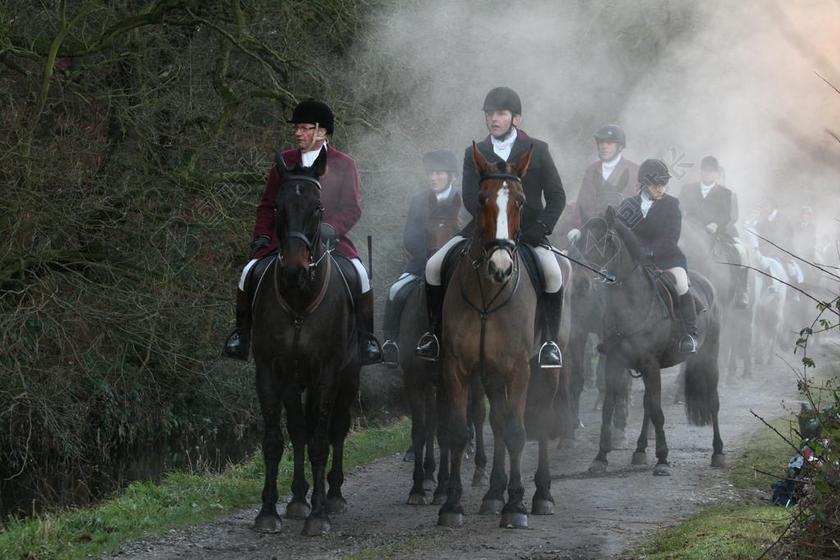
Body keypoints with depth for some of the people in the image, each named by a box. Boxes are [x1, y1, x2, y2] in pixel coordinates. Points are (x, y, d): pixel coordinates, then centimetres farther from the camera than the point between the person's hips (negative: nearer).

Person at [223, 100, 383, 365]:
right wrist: (262, 236, 3)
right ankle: (242, 331, 0)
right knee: (249, 272, -19)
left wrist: (331, 227, -20)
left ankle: (365, 338, -12)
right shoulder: (284, 162, 13)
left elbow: (352, 208, 0)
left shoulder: (344, 164, 5)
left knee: (359, 274, -27)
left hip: (330, 238, -2)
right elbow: (267, 206, 19)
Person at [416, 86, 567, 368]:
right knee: (434, 266, -14)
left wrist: (541, 228, -13)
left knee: (553, 273, -30)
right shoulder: (474, 154, 8)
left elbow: (557, 197, 4)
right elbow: (470, 198, -3)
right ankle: (434, 333, 2)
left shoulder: (537, 151, 5)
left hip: (527, 229, -2)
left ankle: (550, 341, -14)